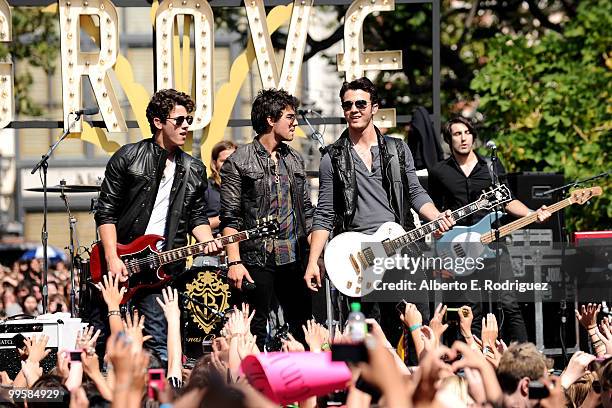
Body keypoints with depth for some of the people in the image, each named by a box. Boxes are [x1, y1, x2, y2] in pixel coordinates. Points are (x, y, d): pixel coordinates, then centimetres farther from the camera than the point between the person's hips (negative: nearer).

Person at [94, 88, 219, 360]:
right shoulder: (128, 158, -1)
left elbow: (197, 216, 17)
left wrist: (207, 241, -6)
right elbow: (106, 212, -3)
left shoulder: (194, 171, 12)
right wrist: (112, 259, -12)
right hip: (120, 265, -3)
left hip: (162, 271, 3)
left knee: (160, 346, -1)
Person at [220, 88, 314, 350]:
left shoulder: (295, 160, 14)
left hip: (294, 260, 5)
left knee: (302, 329, 5)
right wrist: (234, 262, -15)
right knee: (255, 333, -3)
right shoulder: (239, 162, -4)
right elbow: (230, 218, -7)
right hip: (256, 260, -5)